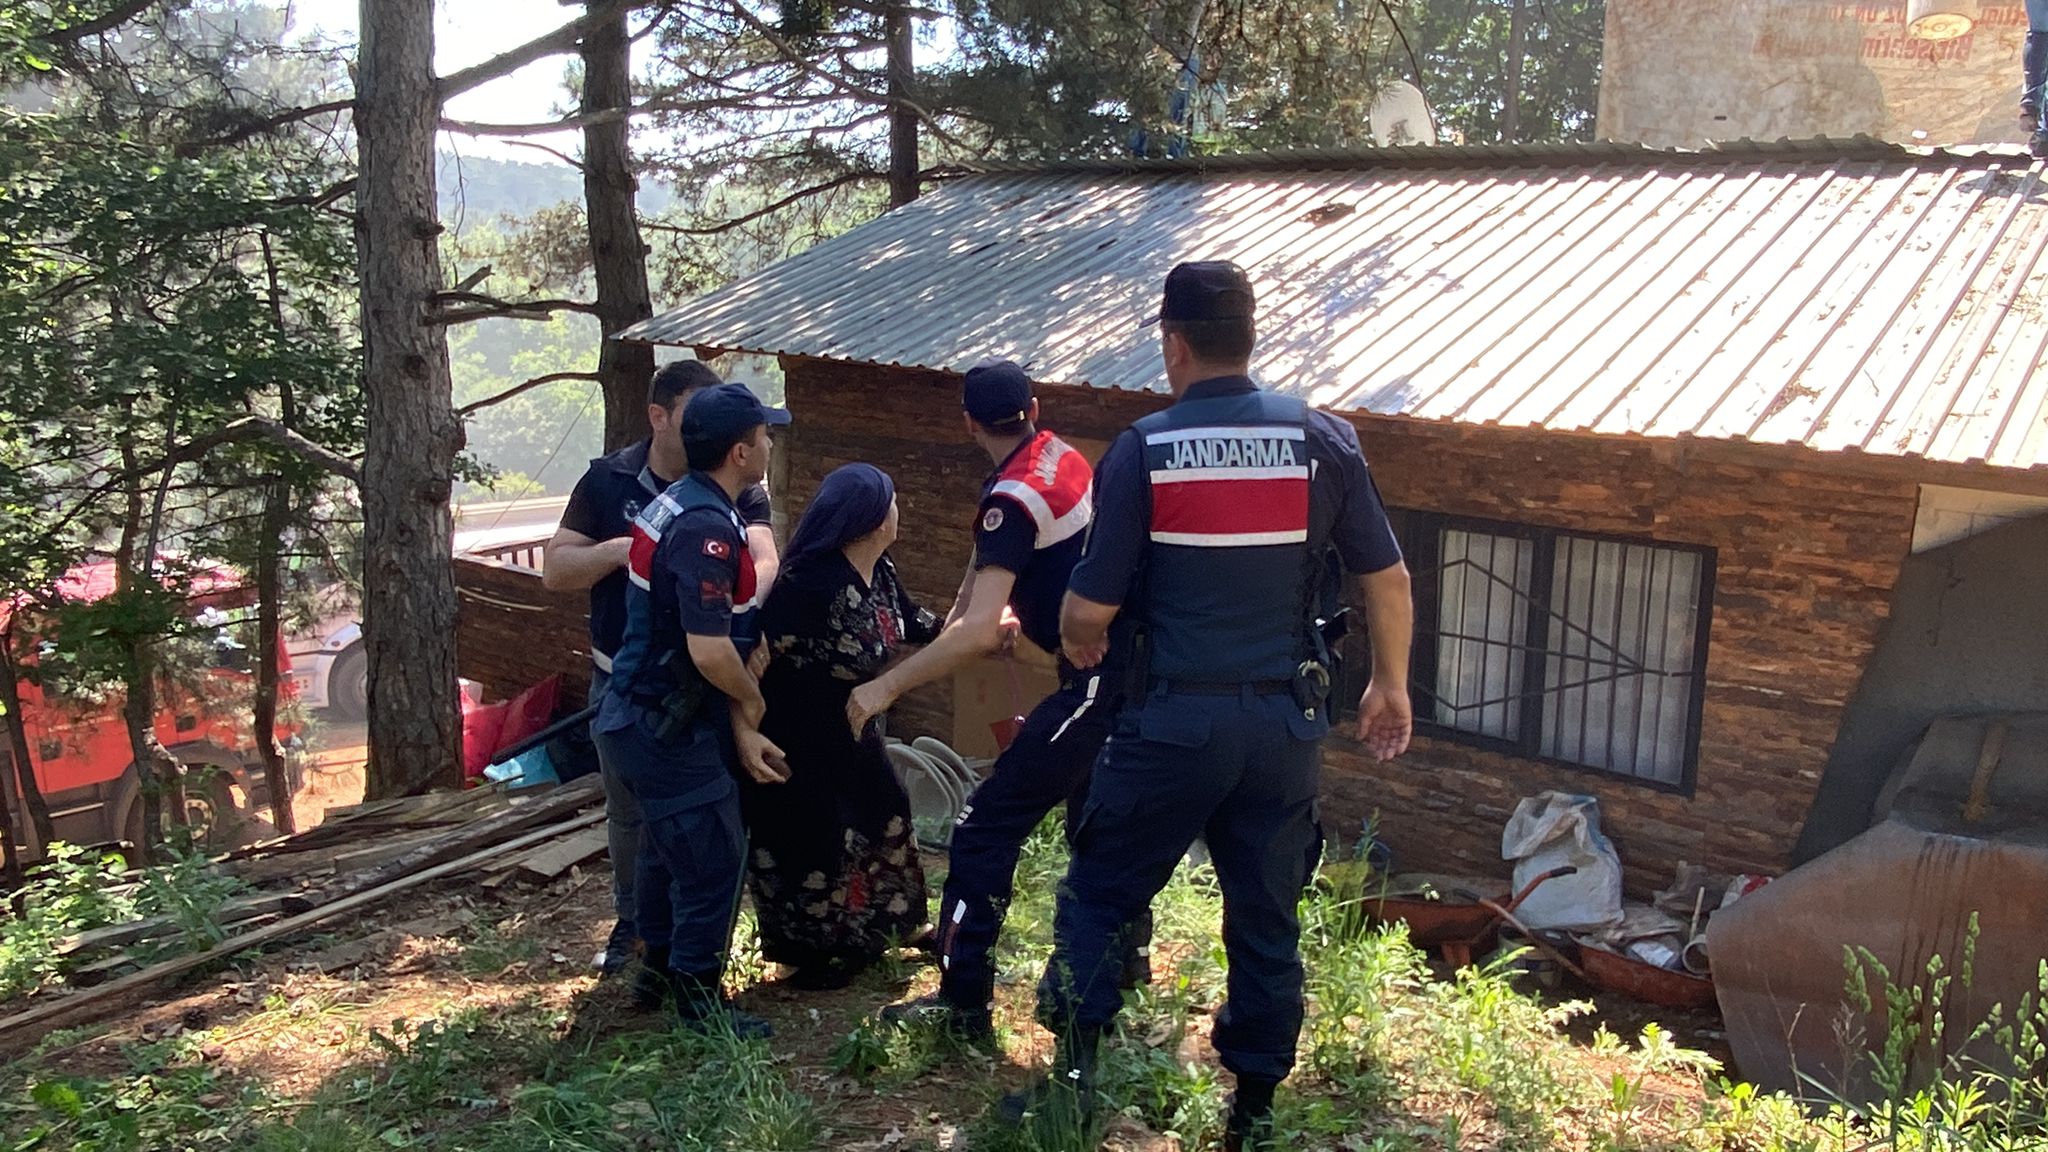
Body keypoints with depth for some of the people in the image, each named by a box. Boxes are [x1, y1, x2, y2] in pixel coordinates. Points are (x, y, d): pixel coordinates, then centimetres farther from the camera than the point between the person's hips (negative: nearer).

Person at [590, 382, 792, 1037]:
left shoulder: (679, 504, 9)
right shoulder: (707, 527, -23)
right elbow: (710, 649, -29)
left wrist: (740, 728, 4)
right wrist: (752, 702, -8)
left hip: (637, 718, 10)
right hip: (667, 730, -10)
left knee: (668, 847, 24)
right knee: (713, 857, 2)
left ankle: (658, 968, 40)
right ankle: (698, 996, 16)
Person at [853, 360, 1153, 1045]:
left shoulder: (1013, 499, -19)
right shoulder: (1062, 456, 7)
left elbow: (978, 634, -27)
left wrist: (885, 688, -23)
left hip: (1095, 683, -10)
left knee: (984, 832, -5)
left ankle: (964, 1004, -1)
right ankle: (1127, 955, 42)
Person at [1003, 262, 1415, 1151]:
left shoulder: (1143, 448, -9)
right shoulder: (1322, 439, -1)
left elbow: (1090, 605, -8)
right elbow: (1387, 578, 3)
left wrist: (1079, 641, 14)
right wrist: (1391, 686, 17)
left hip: (1176, 719, -3)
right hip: (1287, 720, 3)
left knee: (1099, 892, 14)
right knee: (1266, 914, 14)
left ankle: (1073, 1075, 17)